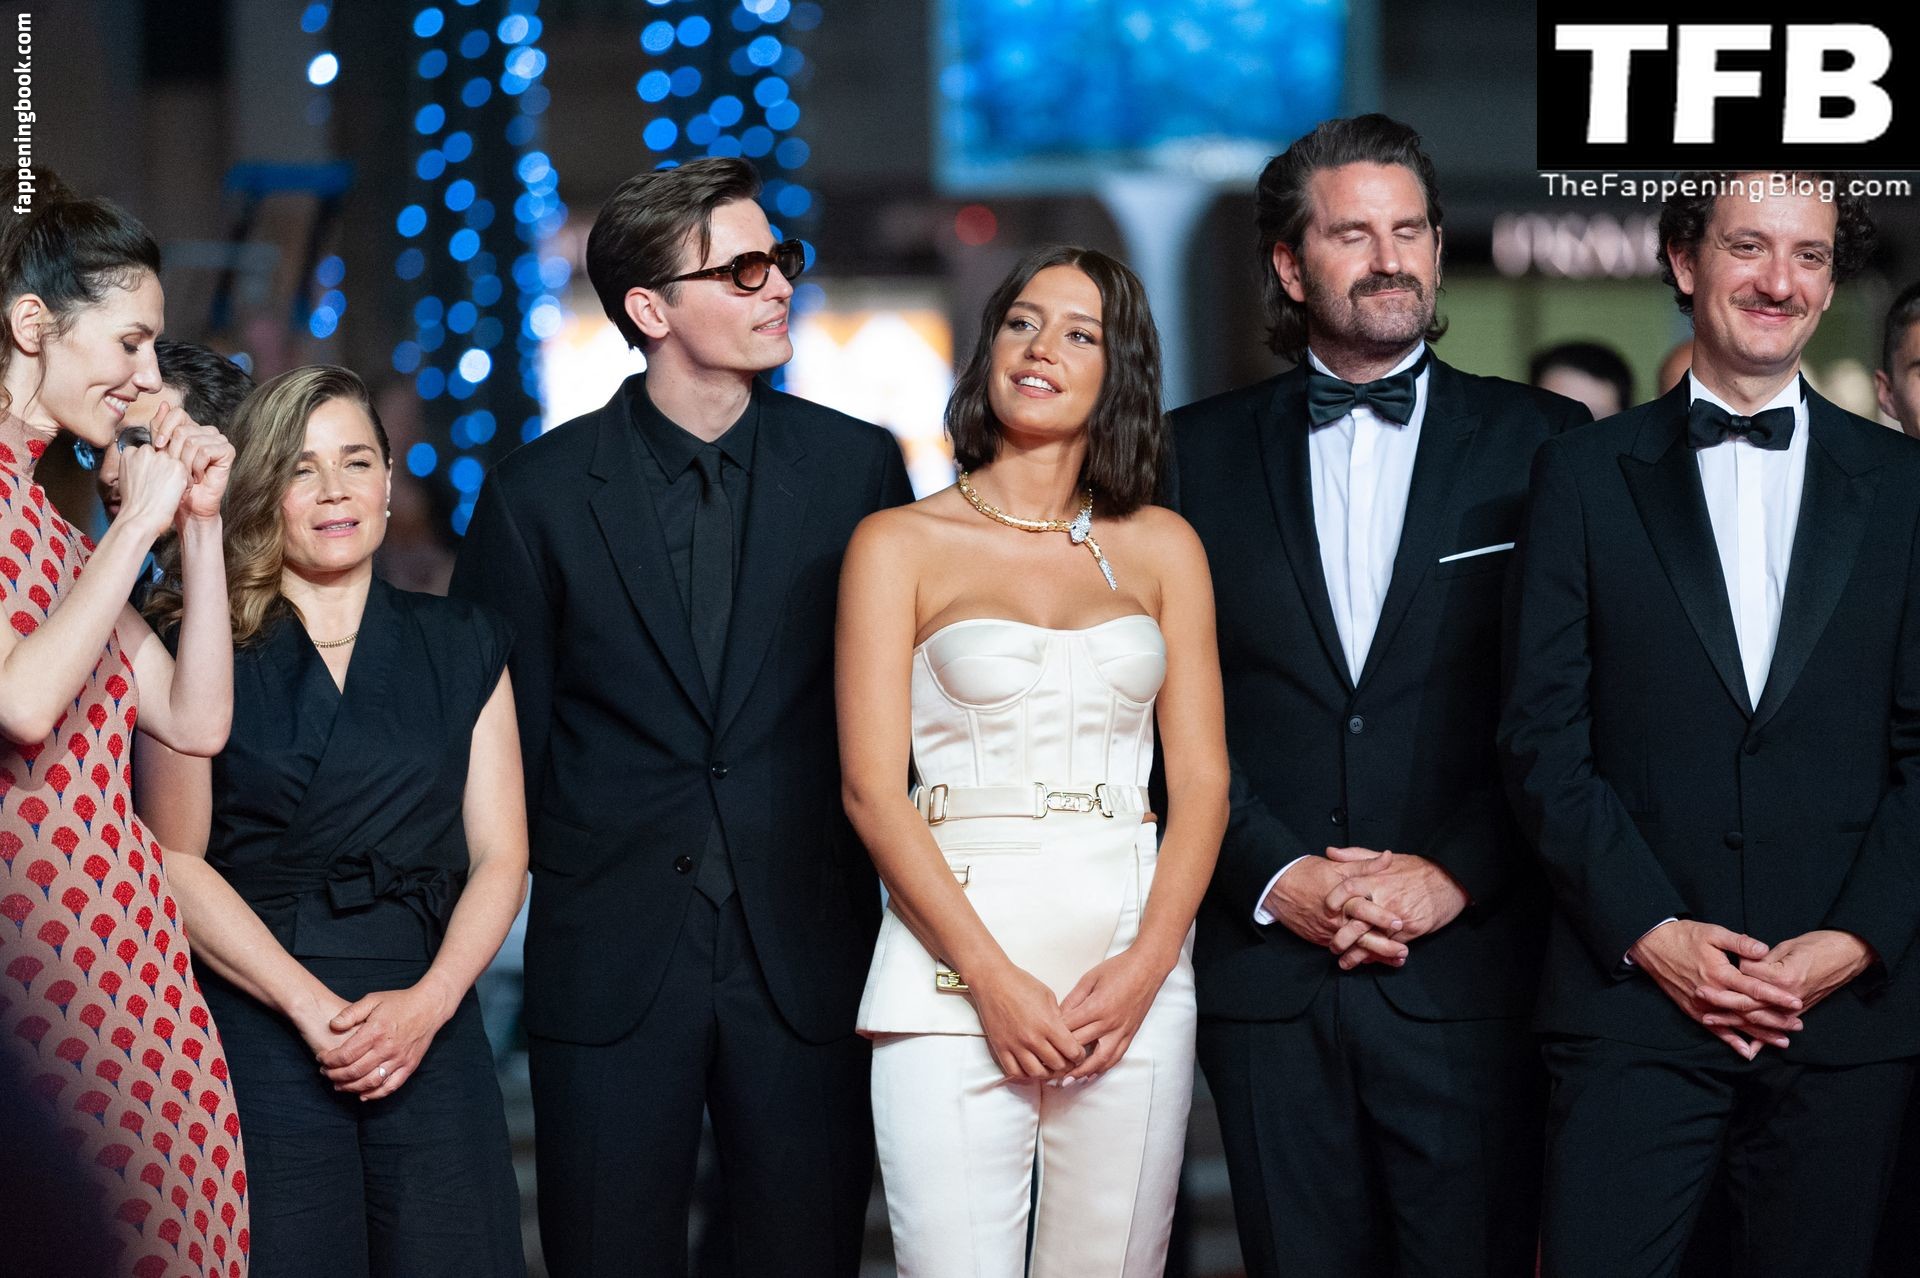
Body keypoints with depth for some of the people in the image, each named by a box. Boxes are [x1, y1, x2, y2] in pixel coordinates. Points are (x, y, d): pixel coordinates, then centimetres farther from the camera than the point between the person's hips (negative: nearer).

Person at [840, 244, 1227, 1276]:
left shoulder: (1160, 547, 13)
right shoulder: (901, 545, 5)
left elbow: (1201, 776, 9)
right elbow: (872, 787, -2)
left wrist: (1146, 962, -7)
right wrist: (993, 977, -11)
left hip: (1134, 970, 2)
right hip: (955, 969, -2)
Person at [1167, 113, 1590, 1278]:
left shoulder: (1540, 443, 5)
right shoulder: (1201, 452, 9)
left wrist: (1455, 875, -10)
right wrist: (1277, 877, -7)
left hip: (1469, 964, -1)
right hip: (1267, 966, 1)